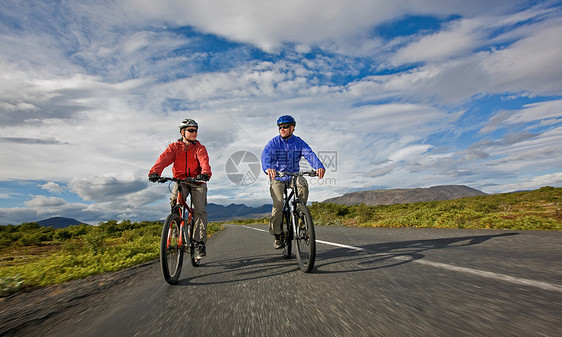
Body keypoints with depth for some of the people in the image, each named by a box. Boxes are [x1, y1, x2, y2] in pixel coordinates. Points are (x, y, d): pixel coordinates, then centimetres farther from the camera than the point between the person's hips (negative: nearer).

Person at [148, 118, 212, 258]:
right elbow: (164, 159, -16)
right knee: (174, 201, -28)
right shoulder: (174, 147, 3)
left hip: (197, 181, -1)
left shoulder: (199, 148, 0)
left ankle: (200, 242, -5)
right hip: (180, 180, 1)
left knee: (200, 209, -12)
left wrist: (205, 173, -44)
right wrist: (154, 172, -37)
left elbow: (204, 161, -21)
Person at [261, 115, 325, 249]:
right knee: (278, 203, -18)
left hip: (293, 176, 1)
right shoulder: (274, 142, -6)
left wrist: (319, 166, -40)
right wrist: (268, 168, -48)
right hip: (277, 178, -1)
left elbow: (310, 154, -19)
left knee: (303, 183, -31)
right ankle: (277, 235, -1)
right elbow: (266, 154, -25)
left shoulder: (299, 142, -2)